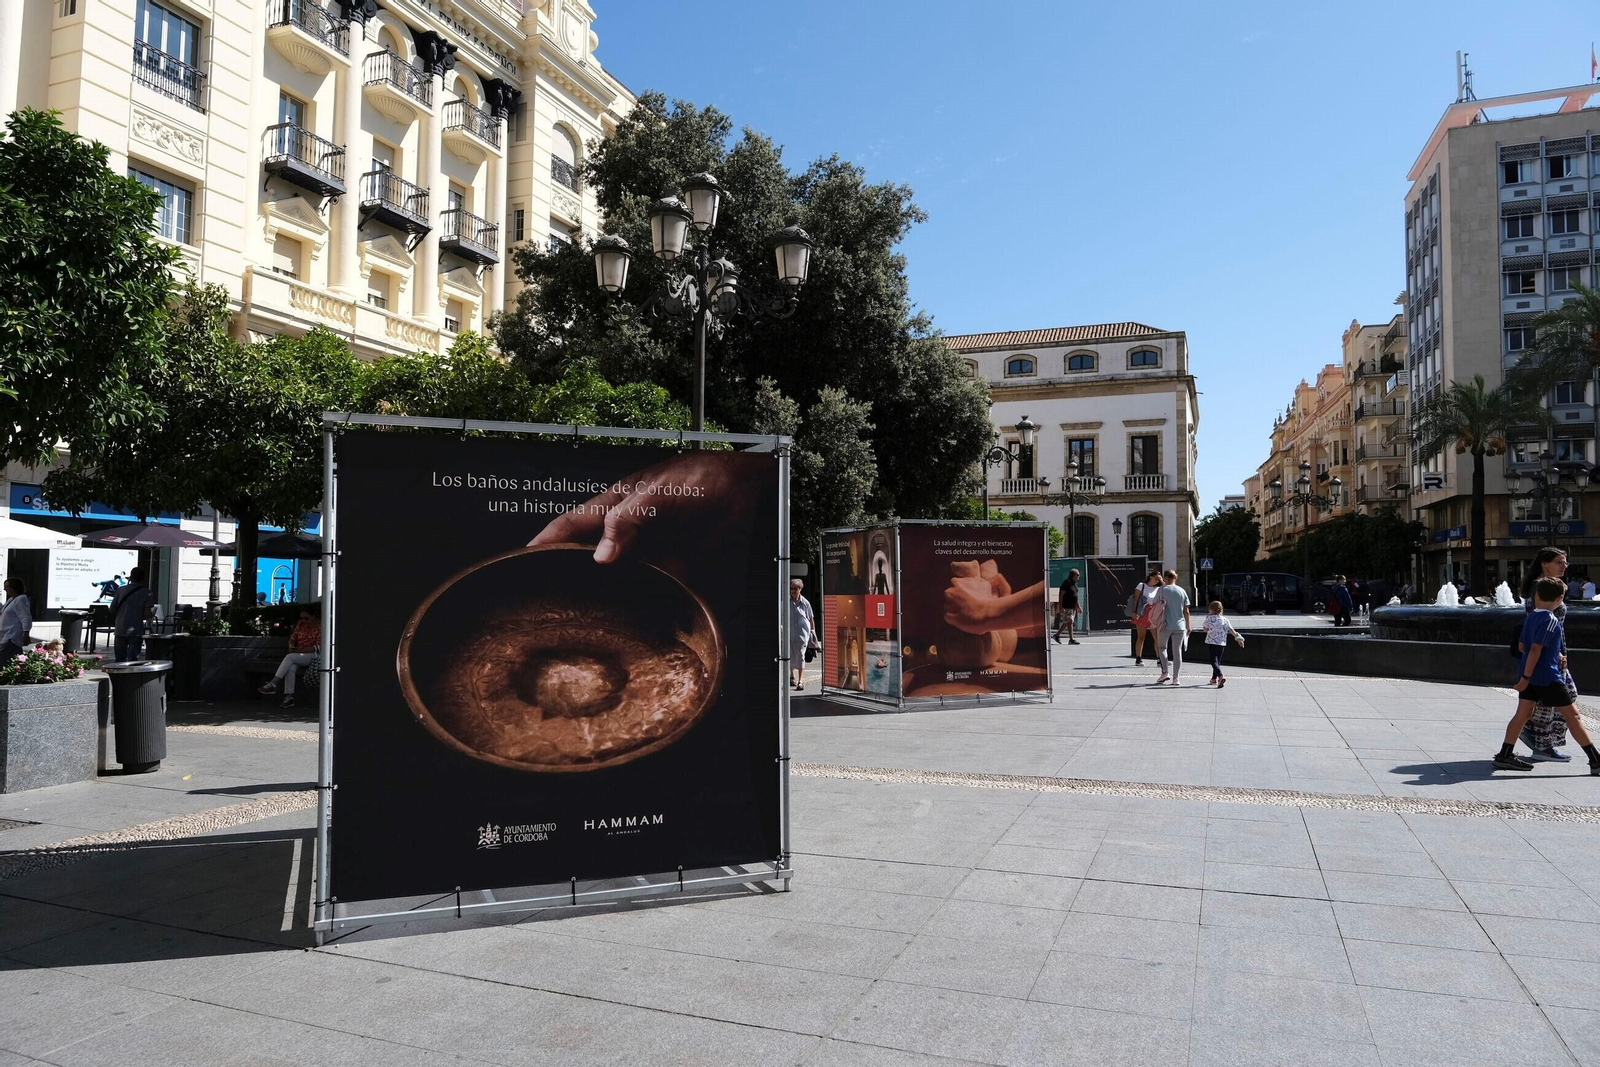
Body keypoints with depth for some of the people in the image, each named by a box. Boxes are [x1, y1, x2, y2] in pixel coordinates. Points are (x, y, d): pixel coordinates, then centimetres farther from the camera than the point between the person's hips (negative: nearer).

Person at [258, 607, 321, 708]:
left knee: (290, 657, -30)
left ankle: (273, 684, -30)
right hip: (298, 656, 6)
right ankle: (289, 697, -33)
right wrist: (291, 646, -9)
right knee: (291, 668, -29)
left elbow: (318, 647, -15)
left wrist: (299, 650, -19)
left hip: (314, 656, -5)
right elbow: (292, 638, 15)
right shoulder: (301, 624, 13)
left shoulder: (320, 626, -8)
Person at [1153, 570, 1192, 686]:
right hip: (1179, 625, 2)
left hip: (1165, 625, -2)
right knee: (1177, 651, 7)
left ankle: (1165, 671, 1)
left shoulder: (1162, 590, -4)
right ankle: (1175, 678, 6)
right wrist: (1188, 626, 13)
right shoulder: (1182, 591, 4)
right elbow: (1186, 611, 5)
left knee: (1162, 647, 15)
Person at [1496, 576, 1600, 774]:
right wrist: (1526, 677, -20)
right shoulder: (1551, 620, -15)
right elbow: (1535, 649, -20)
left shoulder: (1530, 617, 7)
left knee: (1523, 713, 8)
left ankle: (1505, 756, 6)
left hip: (1529, 675, 7)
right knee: (1572, 715, 1)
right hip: (1547, 677, -7)